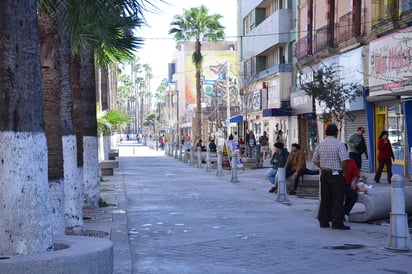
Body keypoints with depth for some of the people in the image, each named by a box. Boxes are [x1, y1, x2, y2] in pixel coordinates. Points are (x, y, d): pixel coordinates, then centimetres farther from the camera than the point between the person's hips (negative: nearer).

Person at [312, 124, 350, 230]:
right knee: (338, 199, -1)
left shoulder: (320, 144, 7)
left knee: (325, 198, 11)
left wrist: (323, 168, 13)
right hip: (336, 174, -6)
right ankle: (337, 222, -3)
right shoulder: (339, 144, -11)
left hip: (324, 174, 6)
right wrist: (344, 172, -6)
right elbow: (344, 160, -19)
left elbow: (315, 160, 11)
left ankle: (323, 221, 15)